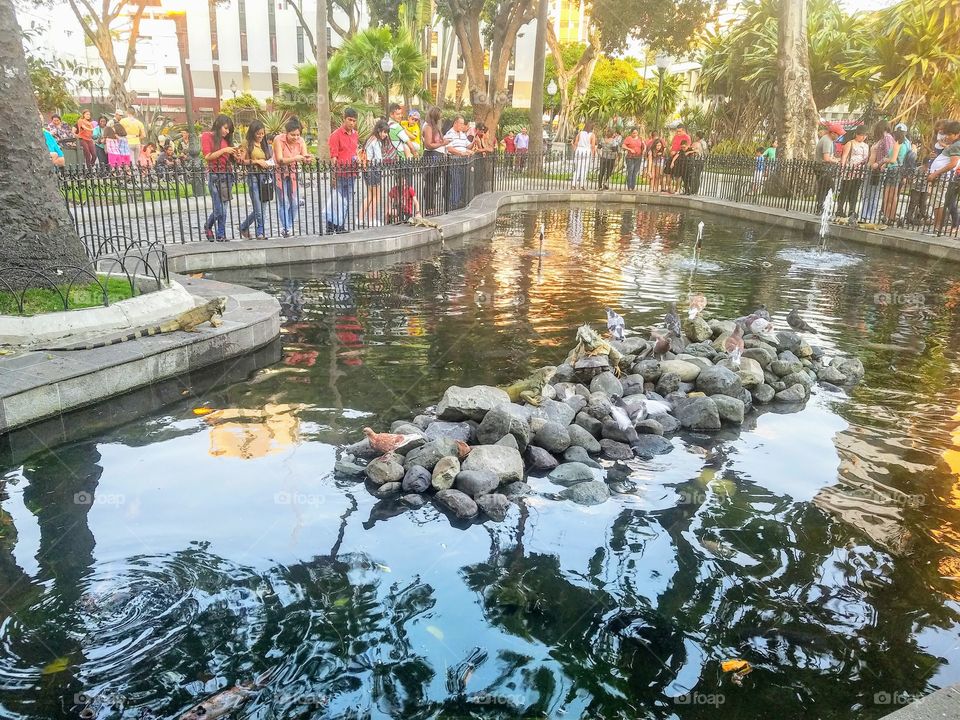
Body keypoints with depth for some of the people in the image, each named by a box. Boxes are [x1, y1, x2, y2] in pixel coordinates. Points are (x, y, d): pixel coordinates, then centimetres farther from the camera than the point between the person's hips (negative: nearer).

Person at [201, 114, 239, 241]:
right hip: (215, 176, -5)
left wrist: (234, 154, -1)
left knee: (222, 207, 2)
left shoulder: (225, 139, 16)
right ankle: (221, 235, 5)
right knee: (220, 209, -9)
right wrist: (223, 150, -13)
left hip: (228, 174, 6)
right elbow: (208, 157, -9)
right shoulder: (207, 136, 1)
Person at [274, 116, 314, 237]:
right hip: (280, 174, -4)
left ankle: (289, 227, 17)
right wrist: (294, 158, -39)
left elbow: (305, 158, -12)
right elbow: (280, 160, -24)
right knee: (284, 203, -9)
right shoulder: (279, 140, -18)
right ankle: (285, 229, -2)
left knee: (295, 203, 2)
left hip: (293, 174, 4)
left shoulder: (300, 141, -7)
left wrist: (308, 159, -37)